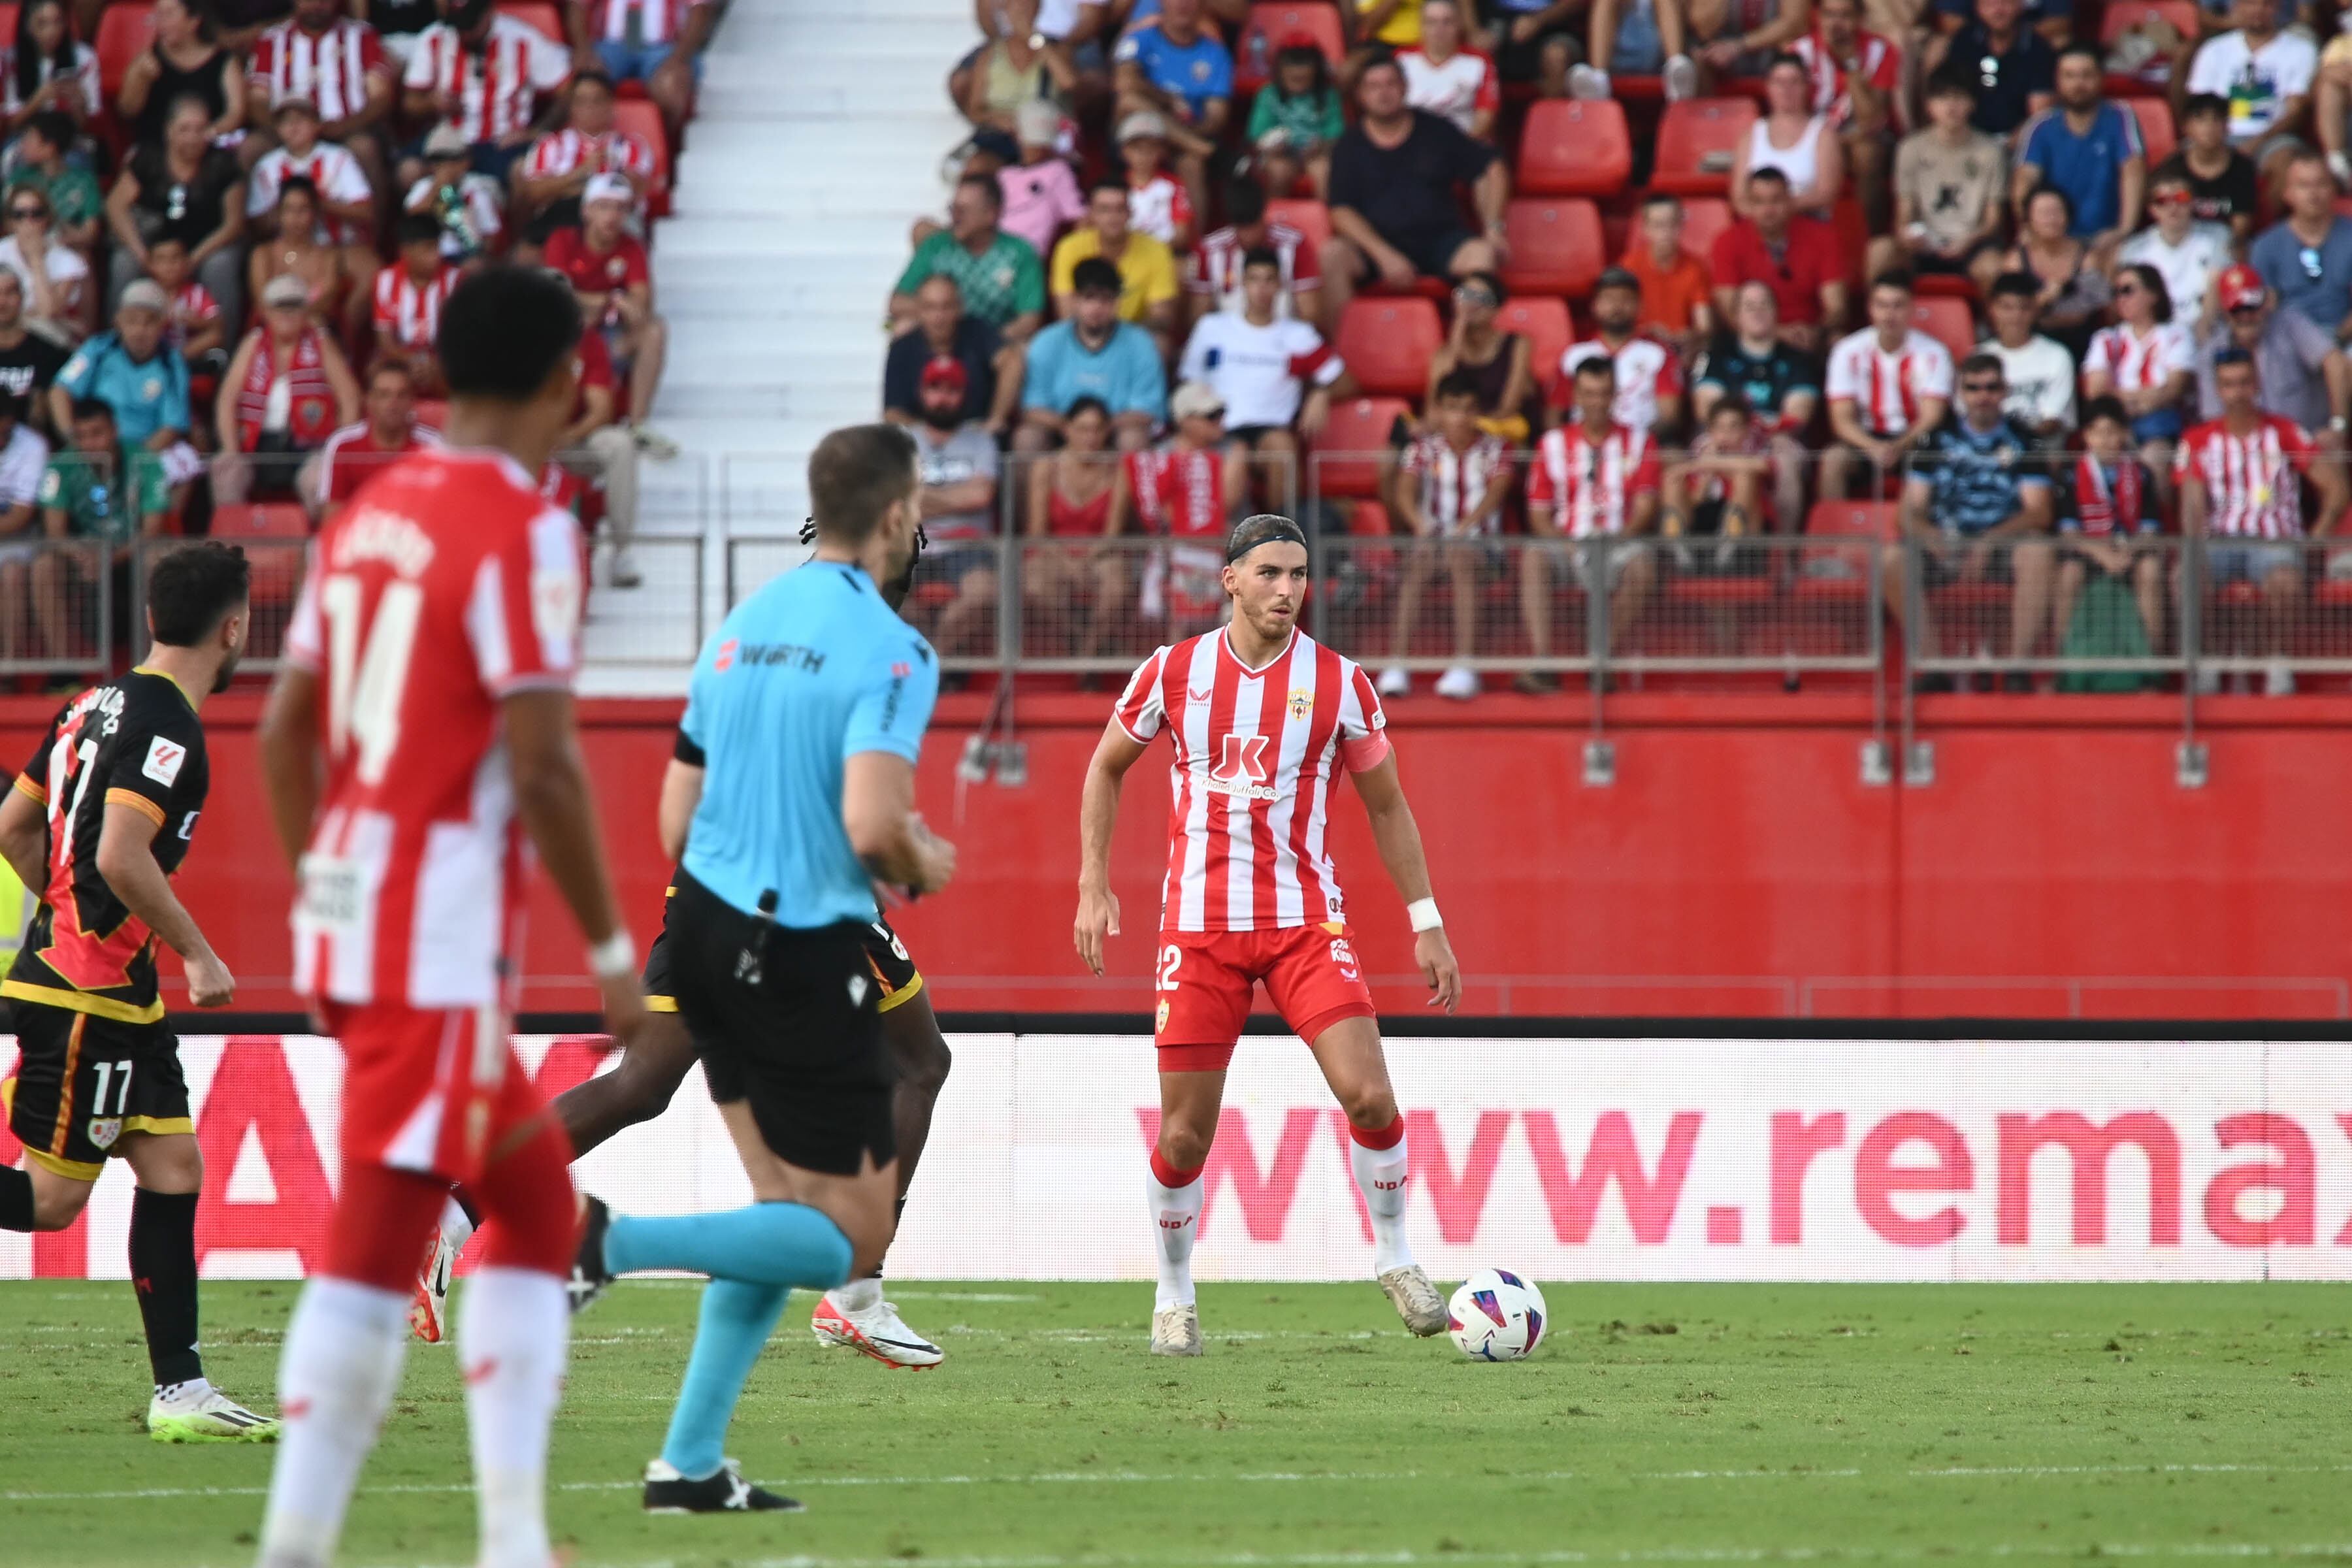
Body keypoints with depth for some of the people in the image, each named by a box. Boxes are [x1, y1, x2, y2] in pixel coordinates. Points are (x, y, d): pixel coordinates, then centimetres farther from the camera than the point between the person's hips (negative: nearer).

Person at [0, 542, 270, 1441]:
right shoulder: (166, 725, -15)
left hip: (116, 997, 10)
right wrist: (198, 954, -15)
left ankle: (180, 1391, 5)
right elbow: (122, 857, -25)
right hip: (86, 1000, -10)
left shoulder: (99, 706, 13)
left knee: (173, 1169, 6)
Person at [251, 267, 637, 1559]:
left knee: (535, 1196, 17)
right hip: (444, 931, -8)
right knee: (373, 1244, -8)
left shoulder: (371, 511, 12)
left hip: (349, 909, 8)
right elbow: (543, 769, -16)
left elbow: (284, 732, 16)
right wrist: (611, 950, -8)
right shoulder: (524, 530, -12)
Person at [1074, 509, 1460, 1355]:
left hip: (1305, 920, 0)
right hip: (1198, 926, 0)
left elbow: (1387, 807, 8)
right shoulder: (1173, 672, -1)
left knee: (1370, 1096, -16)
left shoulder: (1339, 682, -2)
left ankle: (1394, 1258, 6)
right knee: (1183, 1135, 0)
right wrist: (1094, 886, 5)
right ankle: (1173, 1299, 21)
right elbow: (1106, 768, 13)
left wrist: (1427, 925, 5)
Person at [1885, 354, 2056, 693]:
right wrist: (1932, 538, -16)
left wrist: (1989, 543, -19)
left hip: (2004, 547, -2)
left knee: (2037, 552, -35)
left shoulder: (2022, 441, 7)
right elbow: (1911, 510, 7)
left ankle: (2019, 667, -29)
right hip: (1946, 546, 2)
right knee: (1893, 559, -28)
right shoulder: (1938, 439, 12)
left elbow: (2038, 512, -4)